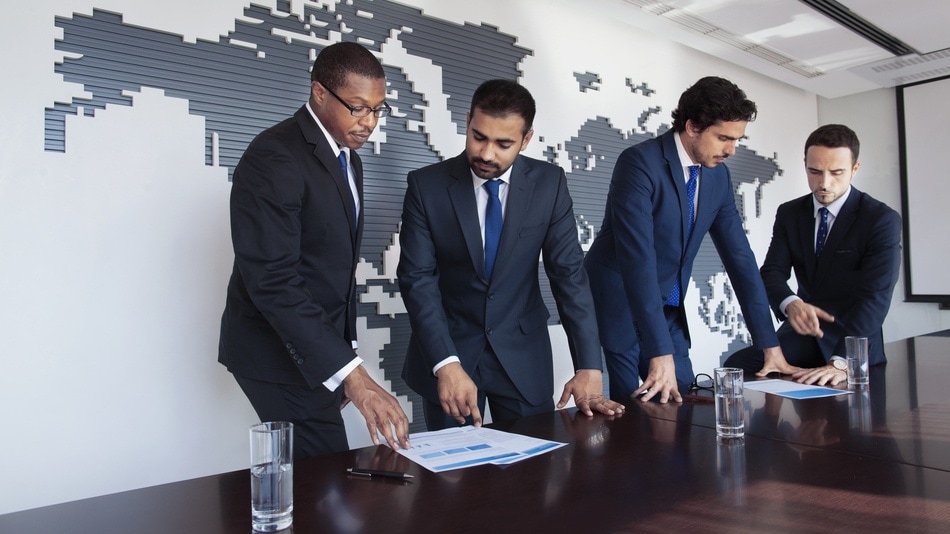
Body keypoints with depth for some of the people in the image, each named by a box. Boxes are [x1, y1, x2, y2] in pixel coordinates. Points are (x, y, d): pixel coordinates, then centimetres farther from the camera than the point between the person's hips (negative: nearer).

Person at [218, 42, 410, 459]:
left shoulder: (348, 159, 10)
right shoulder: (273, 158, -19)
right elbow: (272, 280, -28)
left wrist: (344, 357, 15)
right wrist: (352, 374, -33)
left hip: (318, 347, 9)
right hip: (278, 352, -8)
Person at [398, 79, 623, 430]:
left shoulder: (549, 184, -7)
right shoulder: (426, 186, -11)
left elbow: (569, 273, -9)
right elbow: (417, 278, -13)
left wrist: (589, 367, -17)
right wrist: (446, 363, -26)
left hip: (523, 354, 1)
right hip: (448, 349, -1)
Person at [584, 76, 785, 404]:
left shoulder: (718, 175, 3)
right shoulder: (640, 163, -20)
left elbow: (738, 254, 4)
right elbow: (637, 257, -29)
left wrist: (770, 345, 1)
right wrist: (660, 353, -32)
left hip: (668, 311, 7)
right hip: (617, 305, -6)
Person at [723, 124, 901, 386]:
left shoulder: (882, 220, -9)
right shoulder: (789, 214, 6)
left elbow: (875, 297, -19)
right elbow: (772, 272, -3)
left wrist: (841, 362, -33)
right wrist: (791, 303, -29)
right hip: (802, 334, 4)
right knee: (735, 366, -21)